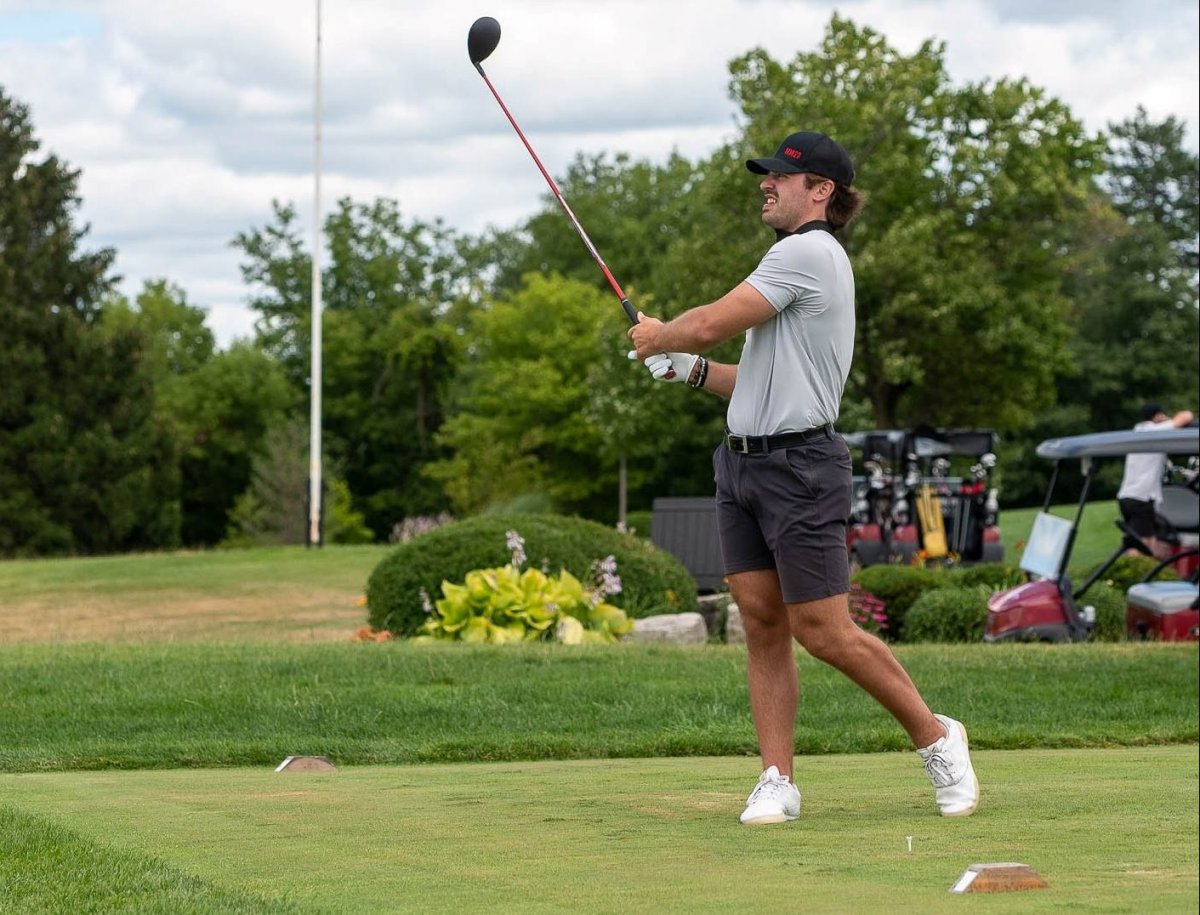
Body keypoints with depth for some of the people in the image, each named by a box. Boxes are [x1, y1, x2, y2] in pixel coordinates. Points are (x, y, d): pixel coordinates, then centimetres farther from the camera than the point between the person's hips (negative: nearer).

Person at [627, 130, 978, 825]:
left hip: (798, 465, -10)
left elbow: (714, 322, -14)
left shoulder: (810, 253, -11)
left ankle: (936, 736, 8)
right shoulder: (803, 261, 22)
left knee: (823, 630, -8)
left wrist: (658, 336, 6)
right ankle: (778, 782, 3)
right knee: (763, 623, 3)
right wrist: (691, 369, 16)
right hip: (744, 460, 10)